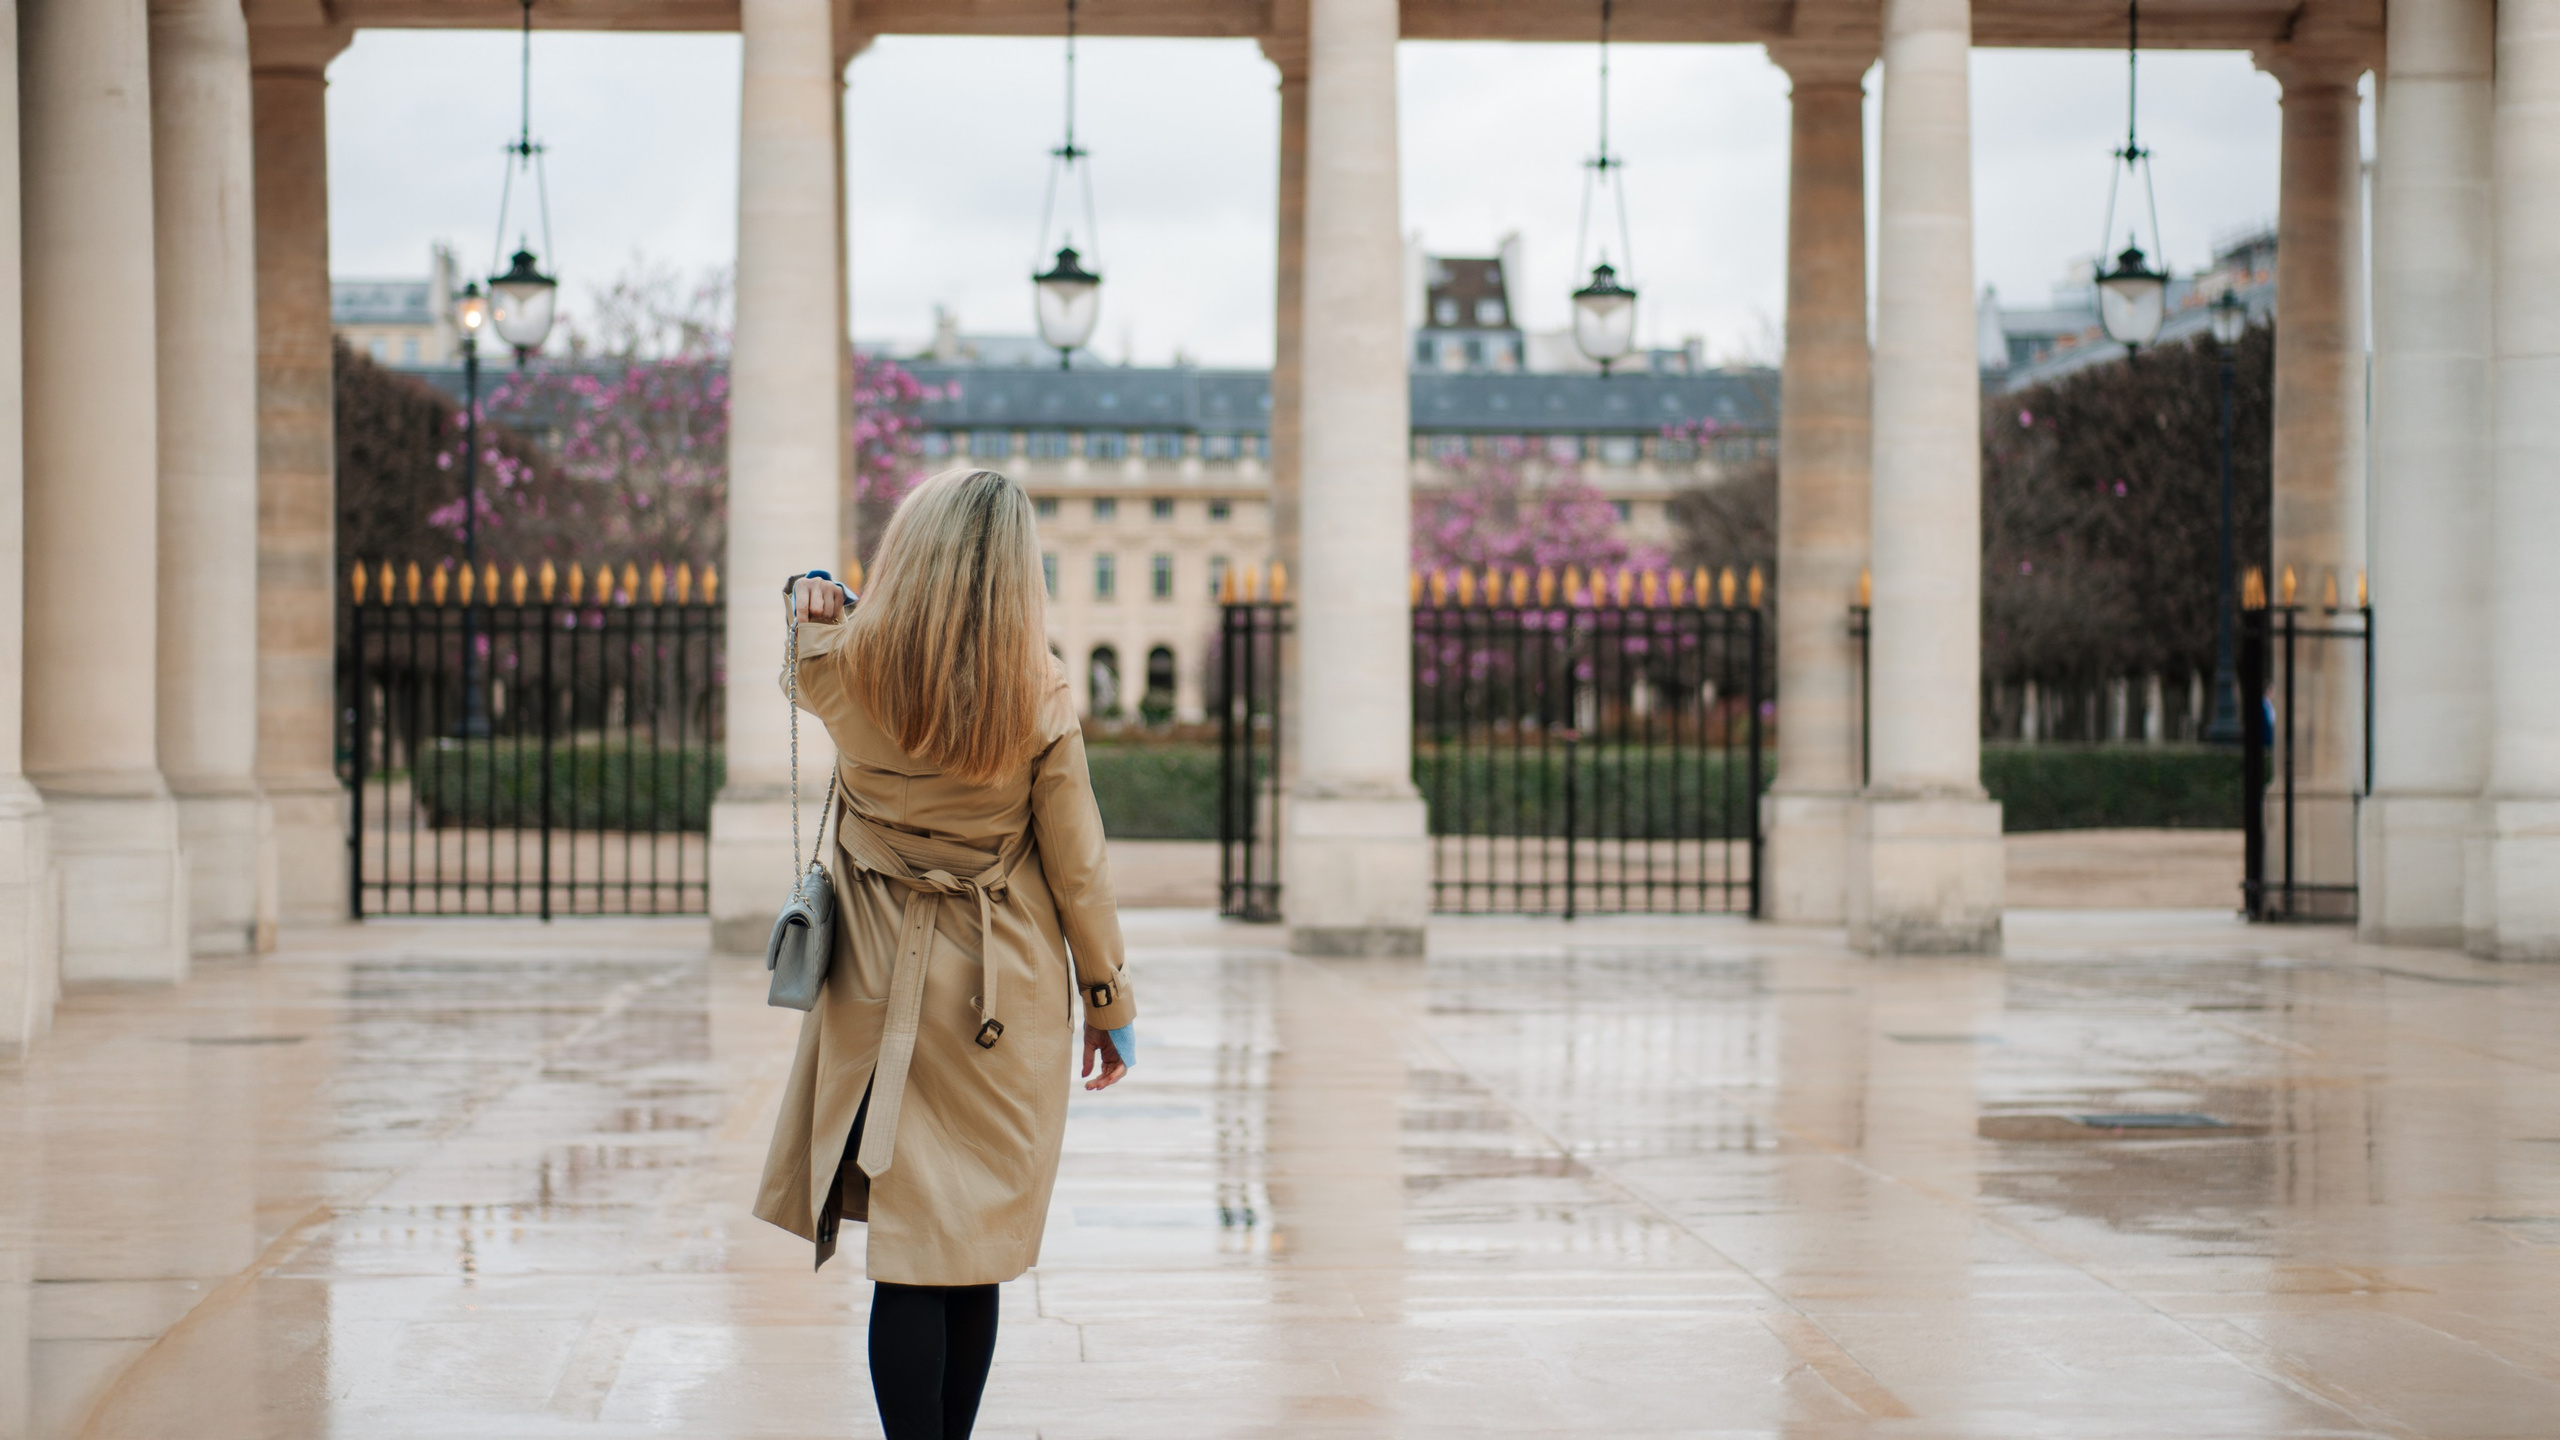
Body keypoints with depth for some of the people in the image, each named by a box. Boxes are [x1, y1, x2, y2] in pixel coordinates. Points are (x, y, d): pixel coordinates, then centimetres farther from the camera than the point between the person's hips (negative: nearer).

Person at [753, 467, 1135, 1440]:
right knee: (976, 1251, 10)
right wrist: (1111, 1003, 8)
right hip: (1005, 1004, -1)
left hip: (882, 993, 1)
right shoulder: (1039, 702, -12)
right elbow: (1078, 868, -2)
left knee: (909, 1256, 3)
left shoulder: (849, 671, -9)